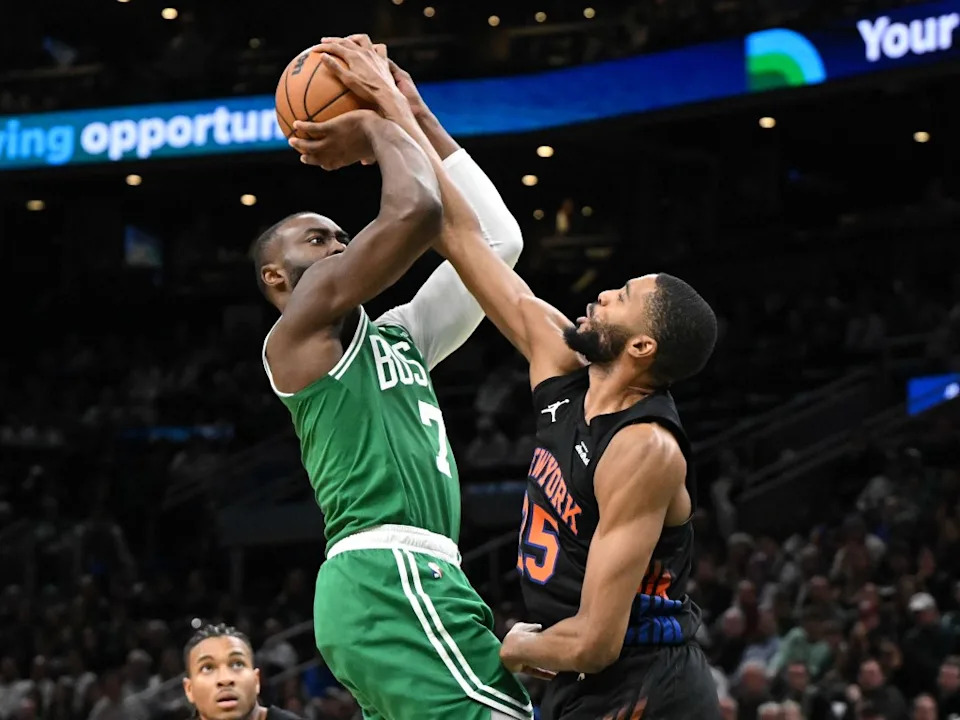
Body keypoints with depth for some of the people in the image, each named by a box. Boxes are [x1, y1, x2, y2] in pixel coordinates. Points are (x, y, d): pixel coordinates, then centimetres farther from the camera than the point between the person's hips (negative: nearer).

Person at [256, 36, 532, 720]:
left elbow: (494, 240, 24)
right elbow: (416, 210, -12)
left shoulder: (396, 335, 26)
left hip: (400, 580, 10)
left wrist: (417, 117, 23)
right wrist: (381, 121, 6)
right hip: (388, 577, -10)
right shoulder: (301, 328, 1)